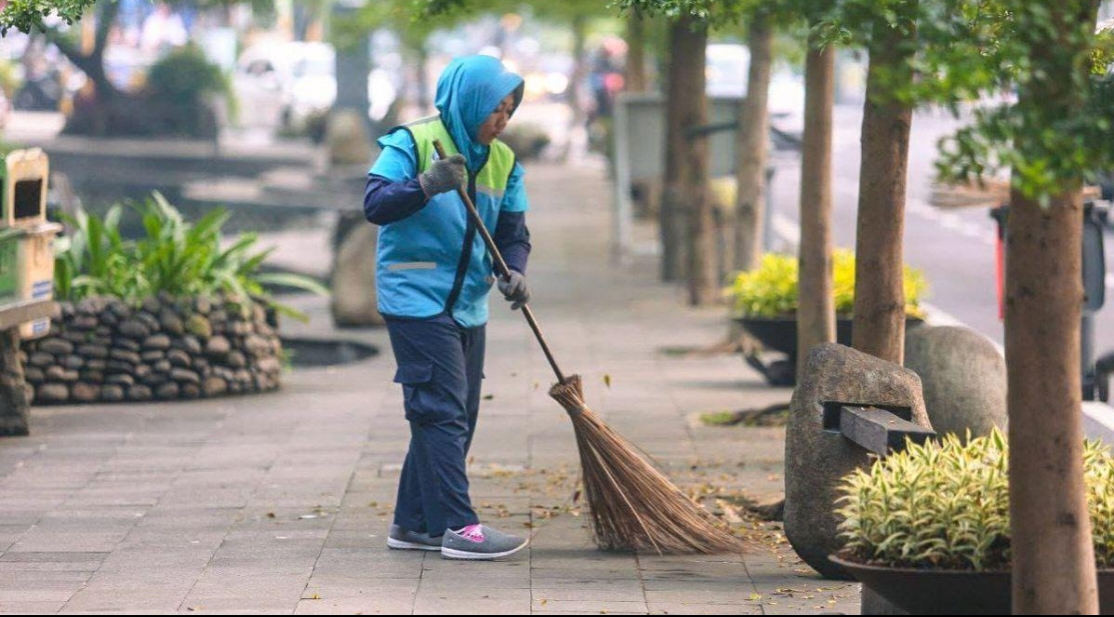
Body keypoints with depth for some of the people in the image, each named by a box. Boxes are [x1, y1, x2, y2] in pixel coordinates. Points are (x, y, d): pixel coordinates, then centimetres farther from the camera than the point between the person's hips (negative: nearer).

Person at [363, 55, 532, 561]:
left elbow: (512, 231, 10)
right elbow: (375, 204, -18)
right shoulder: (413, 143, -9)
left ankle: (413, 523, 19)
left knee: (459, 417, 10)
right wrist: (425, 186, -34)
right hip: (416, 300, -8)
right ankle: (458, 527, -13)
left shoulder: (502, 161, 10)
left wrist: (514, 272, -10)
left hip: (467, 306, 8)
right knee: (442, 410, -12)